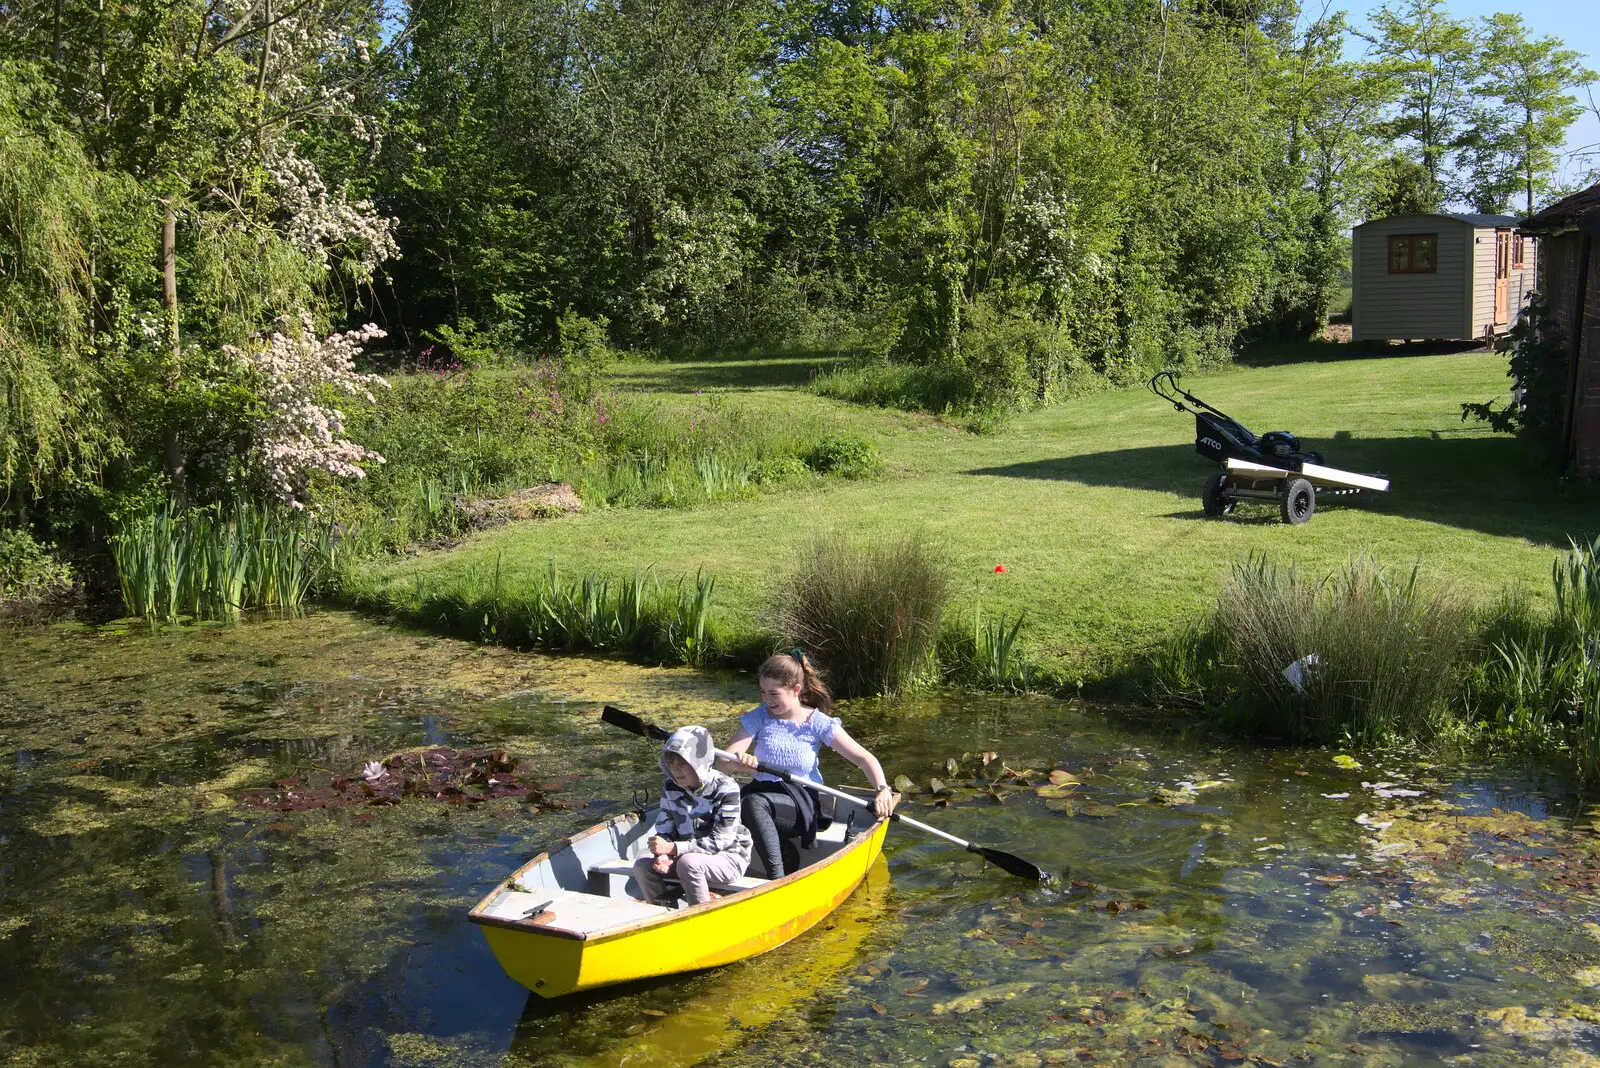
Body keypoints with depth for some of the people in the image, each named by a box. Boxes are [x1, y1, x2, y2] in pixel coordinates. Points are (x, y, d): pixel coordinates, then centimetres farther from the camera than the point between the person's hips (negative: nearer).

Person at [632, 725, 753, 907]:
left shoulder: (726, 789, -20)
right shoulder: (670, 787, -1)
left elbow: (719, 841, -24)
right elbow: (664, 830, 1)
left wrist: (673, 848, -32)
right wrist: (662, 854, -23)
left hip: (729, 856, -6)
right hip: (689, 854, 6)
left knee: (688, 863, -35)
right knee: (642, 866, -14)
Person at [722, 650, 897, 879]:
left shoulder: (818, 723, -3)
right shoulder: (759, 718, 2)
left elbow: (865, 759, -1)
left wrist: (883, 790, -19)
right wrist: (739, 759, -32)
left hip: (803, 804, -4)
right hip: (764, 794, 4)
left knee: (755, 802, -35)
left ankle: (777, 878, -33)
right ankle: (786, 853, -10)